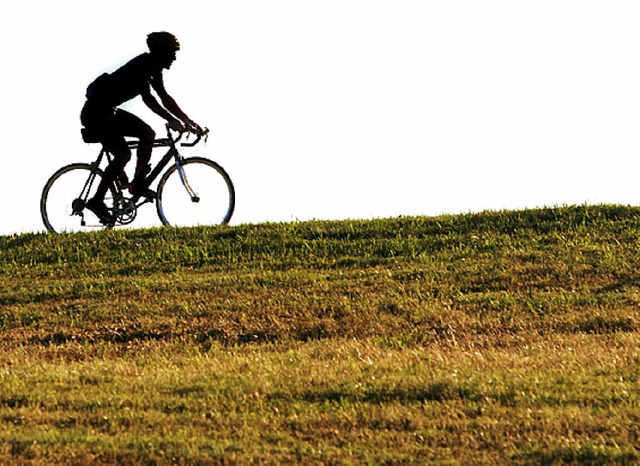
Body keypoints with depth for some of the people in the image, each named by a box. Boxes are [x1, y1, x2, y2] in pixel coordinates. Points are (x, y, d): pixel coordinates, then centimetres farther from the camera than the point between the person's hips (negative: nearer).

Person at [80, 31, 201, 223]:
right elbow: (147, 98, -31)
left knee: (148, 134, 5)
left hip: (110, 112, 10)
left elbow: (164, 97, 12)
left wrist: (187, 120, 7)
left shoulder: (154, 69, 7)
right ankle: (97, 200, -13)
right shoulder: (141, 66, -22)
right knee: (123, 154, -19)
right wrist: (172, 120, -36)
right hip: (96, 113, -10)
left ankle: (138, 185, 9)